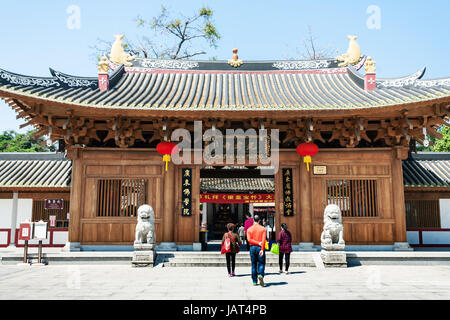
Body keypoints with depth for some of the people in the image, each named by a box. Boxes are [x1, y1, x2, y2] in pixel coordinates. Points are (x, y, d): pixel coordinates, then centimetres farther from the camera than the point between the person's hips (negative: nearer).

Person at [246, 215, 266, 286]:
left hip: (252, 248, 2)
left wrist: (258, 243, -13)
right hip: (260, 248, -1)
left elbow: (249, 239, -10)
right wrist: (262, 249, -17)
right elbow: (263, 240, -11)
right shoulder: (263, 229, 1)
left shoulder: (249, 229, 4)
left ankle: (254, 281, 10)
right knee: (261, 263, 6)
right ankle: (260, 275, -21)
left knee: (253, 264, 8)